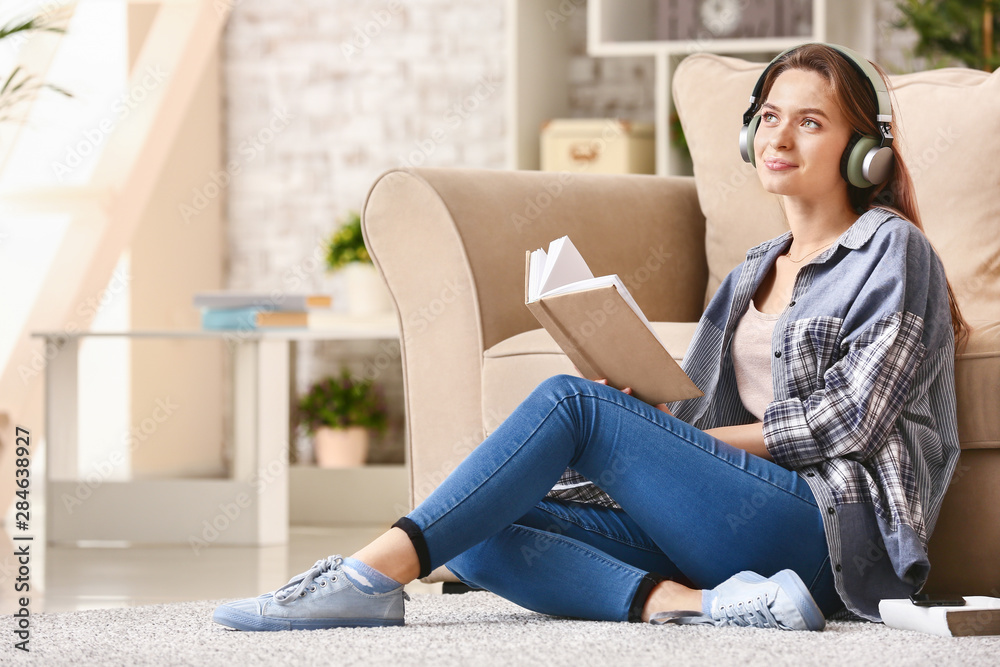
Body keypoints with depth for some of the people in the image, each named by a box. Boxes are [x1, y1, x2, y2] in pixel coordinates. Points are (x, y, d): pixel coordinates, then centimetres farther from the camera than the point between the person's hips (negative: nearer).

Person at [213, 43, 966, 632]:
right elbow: (699, 417, 18)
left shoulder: (891, 250, 5)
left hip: (837, 521, -7)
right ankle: (694, 603, -35)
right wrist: (645, 428, -4)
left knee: (571, 401, -24)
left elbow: (848, 420, -6)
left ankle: (373, 575, -31)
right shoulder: (750, 276, 27)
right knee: (480, 539, -14)